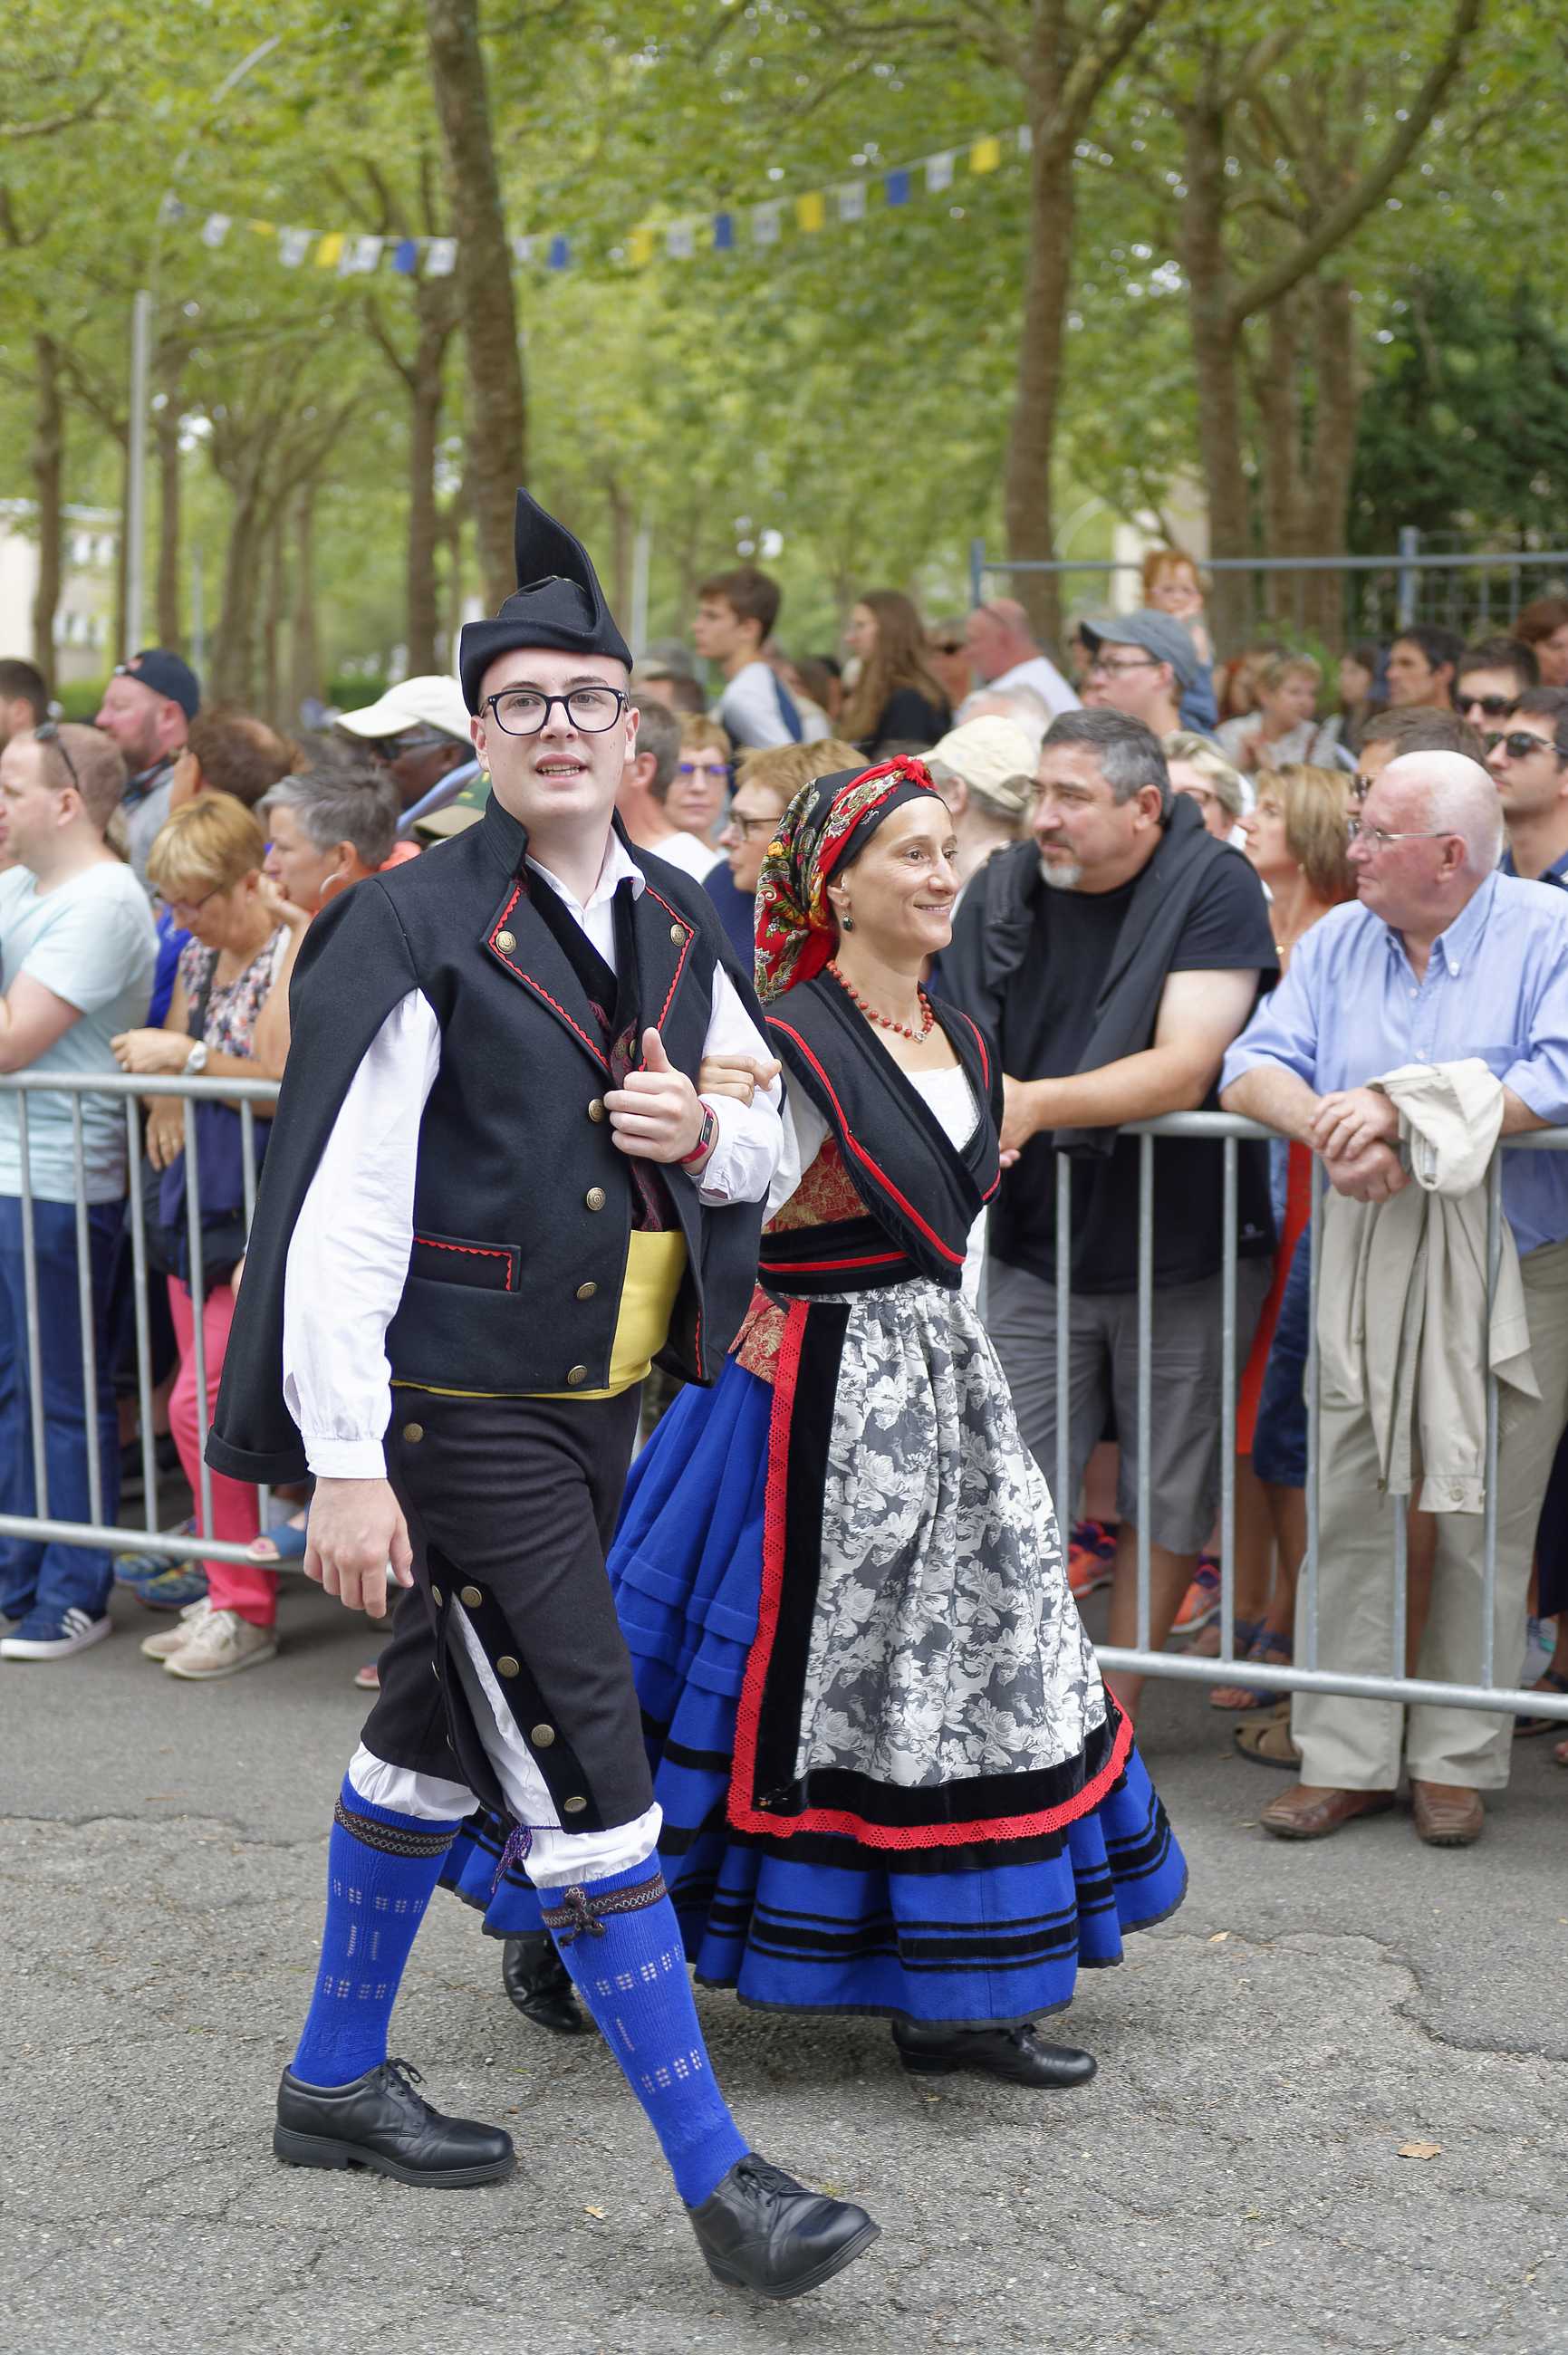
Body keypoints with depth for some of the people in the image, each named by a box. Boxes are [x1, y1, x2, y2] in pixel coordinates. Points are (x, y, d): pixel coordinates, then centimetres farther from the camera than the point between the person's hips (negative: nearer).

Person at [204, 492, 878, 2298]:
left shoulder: (674, 924, 7)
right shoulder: (417, 934, -14)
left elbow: (768, 1145, 18)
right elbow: (338, 1213, -17)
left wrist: (703, 1131, -6)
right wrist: (345, 1466, -20)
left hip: (597, 1397, 8)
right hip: (461, 1411, -7)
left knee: (433, 1738, 19)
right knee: (584, 1779, -6)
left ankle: (336, 2081, 36)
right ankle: (716, 2179, 1)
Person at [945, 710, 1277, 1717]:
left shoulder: (1215, 887, -11)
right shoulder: (1003, 890, 0)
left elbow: (1186, 1067, -21)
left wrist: (1035, 1104, -30)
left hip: (1184, 1250, -2)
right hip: (1039, 1250, 2)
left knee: (1167, 1497, 9)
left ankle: (1113, 1708, 25)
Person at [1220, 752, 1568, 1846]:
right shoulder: (1338, 941, 8)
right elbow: (1254, 1066, 1)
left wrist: (1405, 1108, -22)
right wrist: (1330, 1126, -20)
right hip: (1364, 1264, 4)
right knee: (1350, 1512, 3)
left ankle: (1457, 1762, 17)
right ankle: (1347, 1758, 12)